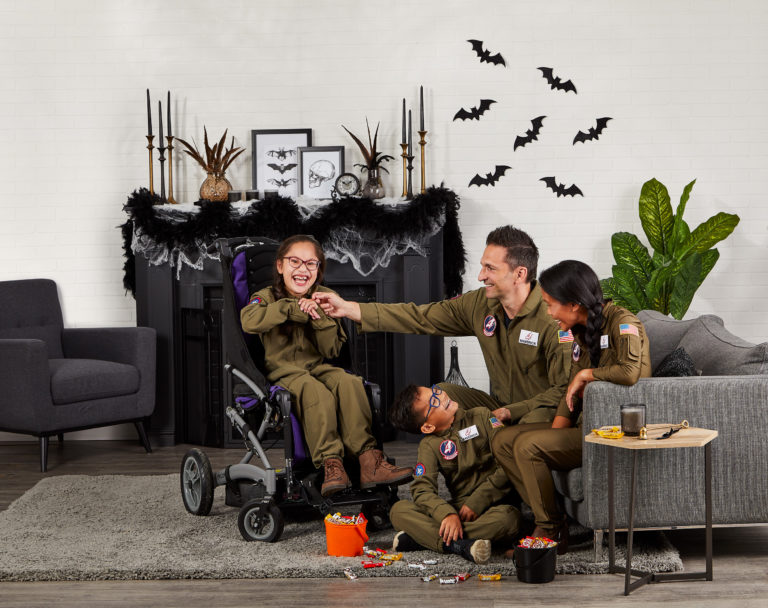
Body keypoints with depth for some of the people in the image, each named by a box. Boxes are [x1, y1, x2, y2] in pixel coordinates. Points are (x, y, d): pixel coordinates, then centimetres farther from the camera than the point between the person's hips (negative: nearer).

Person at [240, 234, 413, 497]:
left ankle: (369, 461, -34)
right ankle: (331, 464, -38)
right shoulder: (267, 297, 1)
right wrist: (292, 308, -26)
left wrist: (321, 317, -13)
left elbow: (332, 350, 4)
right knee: (316, 392, -35)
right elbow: (248, 321, -25)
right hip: (283, 371, -3)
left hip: (318, 367, 3)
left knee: (348, 382, -28)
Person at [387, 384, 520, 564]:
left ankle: (420, 537, -32)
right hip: (458, 508, 1)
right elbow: (422, 489, -10)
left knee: (508, 518, -37)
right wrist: (447, 514, -31)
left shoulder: (481, 416, 2)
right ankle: (460, 545, -36)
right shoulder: (429, 446, 4)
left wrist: (476, 503, -16)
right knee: (398, 510, -16)